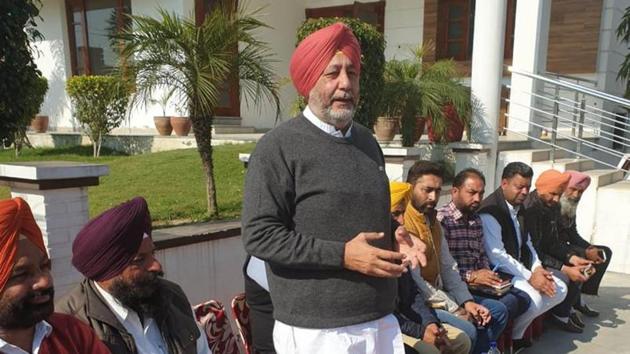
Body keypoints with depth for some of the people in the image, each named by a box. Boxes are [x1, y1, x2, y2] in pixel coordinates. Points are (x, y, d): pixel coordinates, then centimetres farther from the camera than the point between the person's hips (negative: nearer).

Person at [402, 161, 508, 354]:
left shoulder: (433, 221, 12)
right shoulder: (402, 224, -21)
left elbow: (448, 267, 11)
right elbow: (414, 282, -24)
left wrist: (466, 301, -2)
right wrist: (454, 309, -17)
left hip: (438, 294, 10)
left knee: (497, 311, 11)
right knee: (466, 331, -27)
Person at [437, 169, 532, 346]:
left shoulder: (476, 219, 15)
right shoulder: (441, 219, -15)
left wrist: (488, 274, -1)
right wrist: (471, 276, -17)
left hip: (477, 283, 9)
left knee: (522, 298, 2)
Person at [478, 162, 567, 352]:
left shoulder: (518, 207, 10)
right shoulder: (490, 210, -20)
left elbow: (526, 242, 17)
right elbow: (496, 256, -24)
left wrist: (537, 267, -2)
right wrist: (530, 276, -20)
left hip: (521, 268, 10)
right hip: (499, 272, -10)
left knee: (560, 290, 2)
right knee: (534, 298, -27)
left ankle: (517, 331, 9)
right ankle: (512, 338, 1)